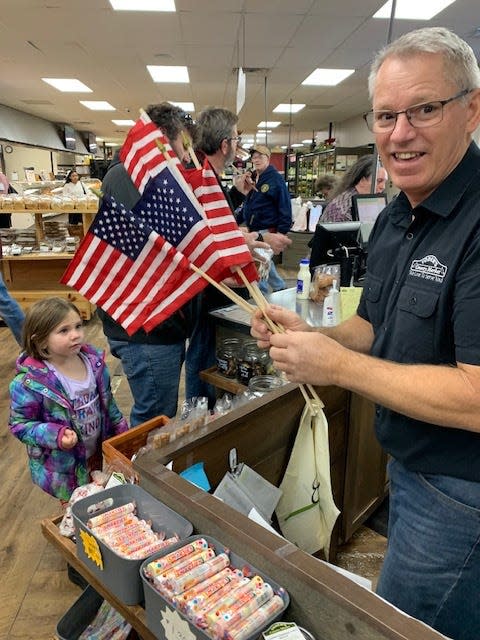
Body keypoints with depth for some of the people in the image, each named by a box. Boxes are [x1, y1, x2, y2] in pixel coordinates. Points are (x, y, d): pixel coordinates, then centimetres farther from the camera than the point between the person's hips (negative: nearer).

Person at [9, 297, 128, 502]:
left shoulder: (93, 360, -10)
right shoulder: (29, 383, -26)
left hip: (100, 456, 5)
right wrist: (57, 435, -29)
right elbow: (20, 424, -15)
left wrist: (121, 430, 10)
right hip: (62, 470, -5)